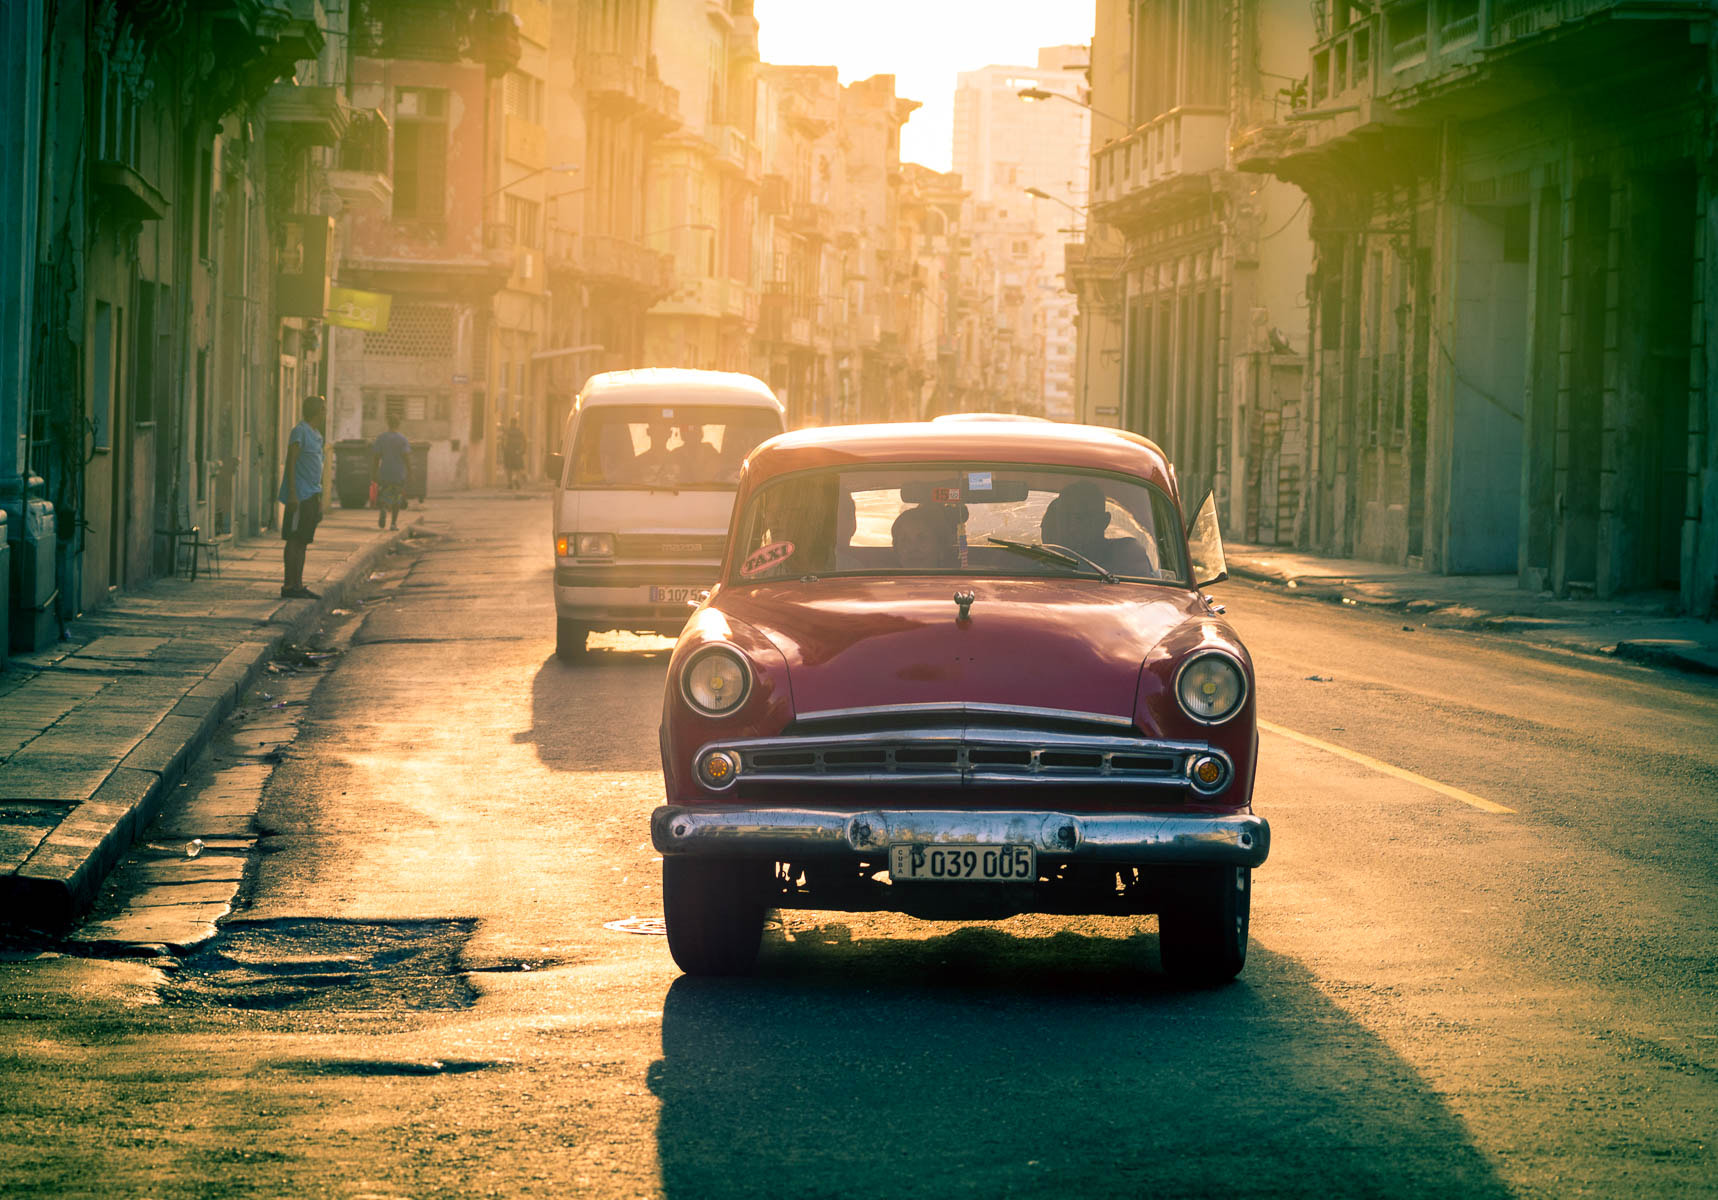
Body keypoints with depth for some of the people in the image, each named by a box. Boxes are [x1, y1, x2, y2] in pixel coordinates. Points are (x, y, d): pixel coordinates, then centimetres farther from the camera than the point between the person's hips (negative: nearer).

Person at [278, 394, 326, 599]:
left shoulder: (316, 435, 18)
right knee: (294, 540, -7)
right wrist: (292, 494, -21)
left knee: (303, 542, 10)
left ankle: (298, 585, 12)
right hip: (300, 495, -9)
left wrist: (319, 500, 23)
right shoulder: (300, 432, -10)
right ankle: (289, 586, -7)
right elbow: (291, 463, -15)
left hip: (311, 496, 9)